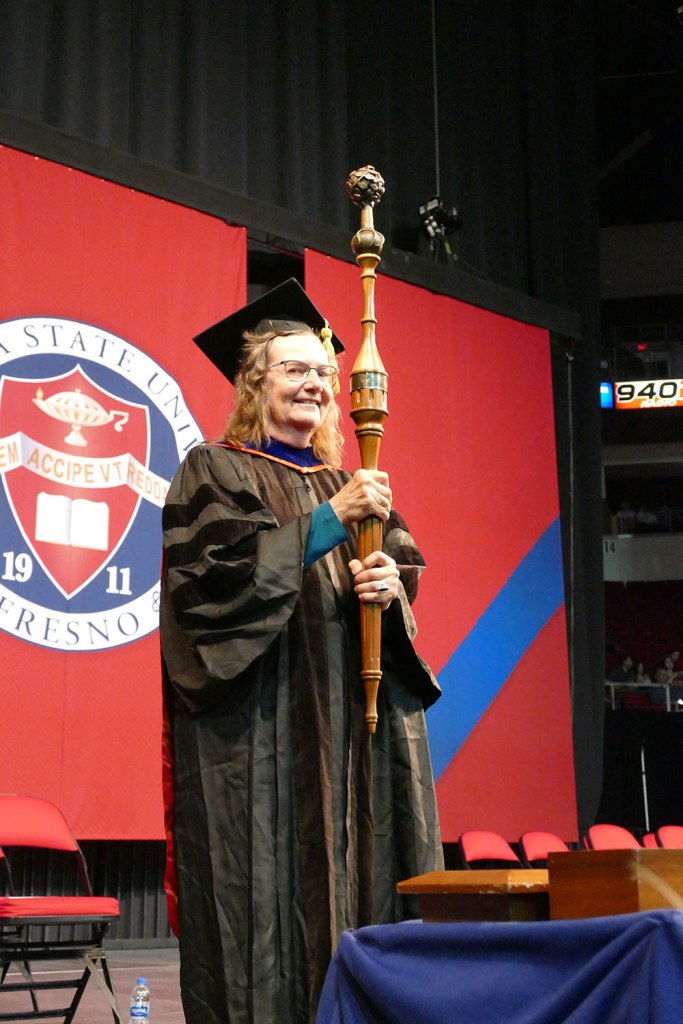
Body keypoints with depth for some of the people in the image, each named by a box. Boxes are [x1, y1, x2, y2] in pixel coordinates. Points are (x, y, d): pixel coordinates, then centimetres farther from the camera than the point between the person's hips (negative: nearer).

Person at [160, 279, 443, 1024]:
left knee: (358, 877, 1)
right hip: (259, 730, -5)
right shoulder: (214, 473, 4)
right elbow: (220, 572, -12)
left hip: (353, 725, 6)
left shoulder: (346, 483, 22)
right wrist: (330, 519, -15)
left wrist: (390, 586, -9)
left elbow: (403, 569, 16)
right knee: (267, 895, -8)